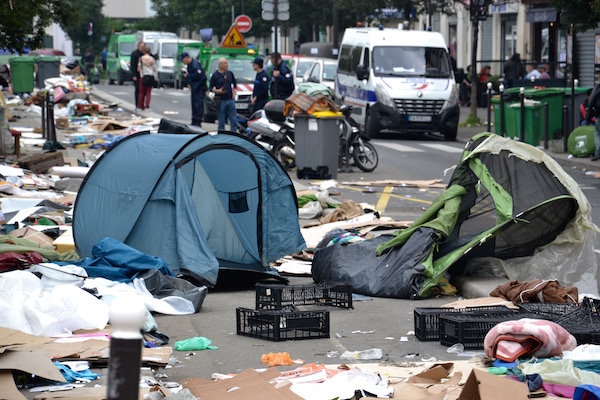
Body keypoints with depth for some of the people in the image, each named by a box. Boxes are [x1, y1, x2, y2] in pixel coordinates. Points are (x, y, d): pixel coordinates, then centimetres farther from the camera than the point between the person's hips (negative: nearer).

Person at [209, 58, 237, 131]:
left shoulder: (230, 73, 9)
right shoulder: (215, 75, -4)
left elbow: (234, 83, 25)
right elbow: (211, 88, -2)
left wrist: (234, 90, 10)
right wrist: (217, 91, -19)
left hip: (230, 100, 4)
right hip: (221, 101, -4)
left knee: (234, 121, 3)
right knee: (221, 122, 2)